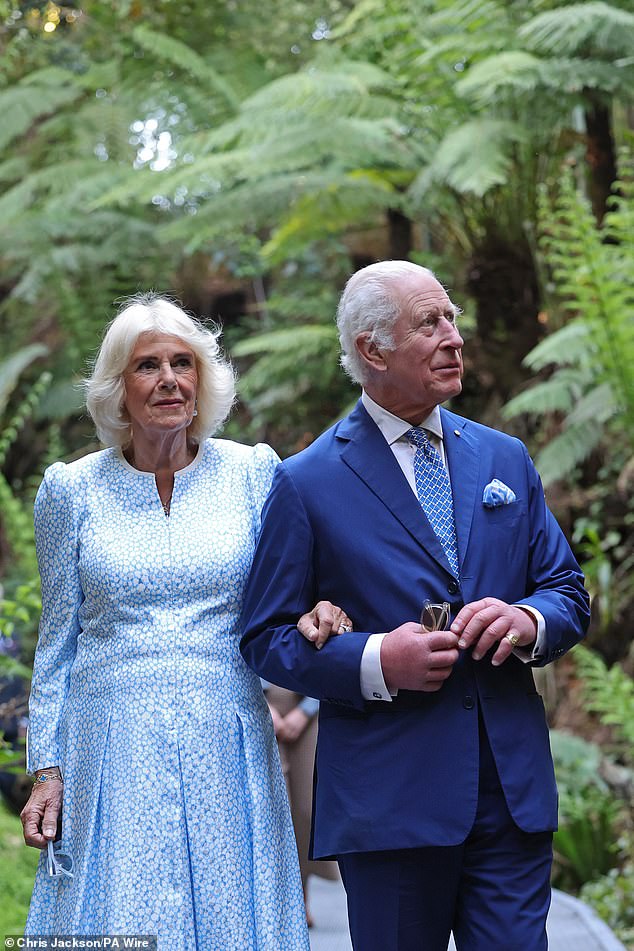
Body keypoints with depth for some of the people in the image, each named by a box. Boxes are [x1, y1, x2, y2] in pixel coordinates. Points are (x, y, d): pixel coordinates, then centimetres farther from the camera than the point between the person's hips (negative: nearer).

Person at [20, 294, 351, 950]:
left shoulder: (252, 471, 4)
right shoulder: (71, 490, 4)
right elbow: (58, 642, 8)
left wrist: (312, 617, -17)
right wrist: (46, 771, 3)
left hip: (227, 748, 1)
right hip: (114, 753, 0)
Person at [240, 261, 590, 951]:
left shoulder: (505, 460, 12)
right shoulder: (307, 483, -1)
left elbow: (569, 592, 14)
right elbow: (265, 638, -1)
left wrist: (528, 620, -10)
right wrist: (374, 661, -18)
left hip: (514, 788, 4)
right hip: (388, 799, -3)